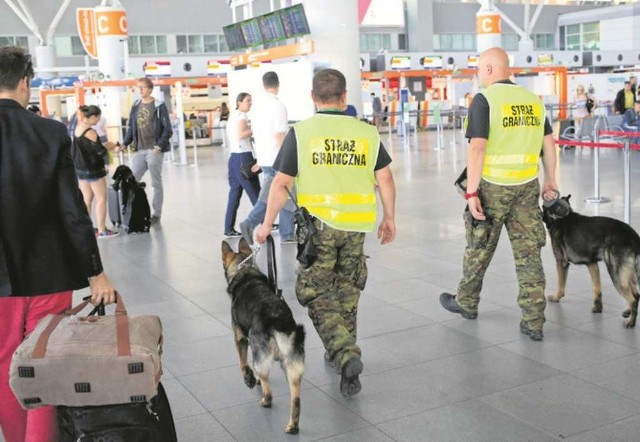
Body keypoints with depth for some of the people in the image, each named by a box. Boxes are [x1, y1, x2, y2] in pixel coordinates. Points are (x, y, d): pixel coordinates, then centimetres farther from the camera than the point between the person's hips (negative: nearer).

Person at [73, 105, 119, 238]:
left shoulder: (78, 127, 5)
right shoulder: (91, 132, -21)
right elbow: (100, 152, -21)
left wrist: (104, 145, 8)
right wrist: (108, 147, -1)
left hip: (80, 168, 8)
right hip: (92, 170, -8)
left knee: (87, 199, 14)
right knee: (101, 199, 1)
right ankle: (102, 231, 3)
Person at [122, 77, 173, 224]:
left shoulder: (159, 106, -3)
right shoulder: (135, 106, 11)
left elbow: (167, 129, -5)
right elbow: (131, 128, 16)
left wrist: (160, 145, -18)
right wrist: (125, 143, 2)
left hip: (154, 150, -5)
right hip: (139, 150, 5)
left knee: (156, 183, 4)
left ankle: (157, 213, 13)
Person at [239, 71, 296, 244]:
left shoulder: (258, 105, 8)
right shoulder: (278, 105, -14)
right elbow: (280, 137, -19)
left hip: (264, 158, 7)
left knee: (268, 196, 13)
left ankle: (250, 223, -3)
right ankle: (287, 235, 12)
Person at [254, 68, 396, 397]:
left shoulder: (300, 133, -5)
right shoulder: (366, 132, 3)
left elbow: (281, 184, -6)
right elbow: (385, 179, 4)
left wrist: (266, 224, 4)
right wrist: (389, 218, 16)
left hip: (317, 224, -3)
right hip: (356, 225, 3)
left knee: (316, 295, 6)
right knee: (346, 290, 19)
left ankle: (346, 354, -11)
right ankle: (342, 352, 31)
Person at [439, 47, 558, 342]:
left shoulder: (484, 99, -10)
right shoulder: (532, 99, 7)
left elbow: (477, 148, -18)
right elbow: (549, 143, 11)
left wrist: (471, 192, -16)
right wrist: (550, 180, 20)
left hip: (492, 185, -4)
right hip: (527, 185, 5)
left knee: (479, 249, 14)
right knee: (528, 252, 6)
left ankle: (466, 303, 33)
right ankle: (534, 322, 7)